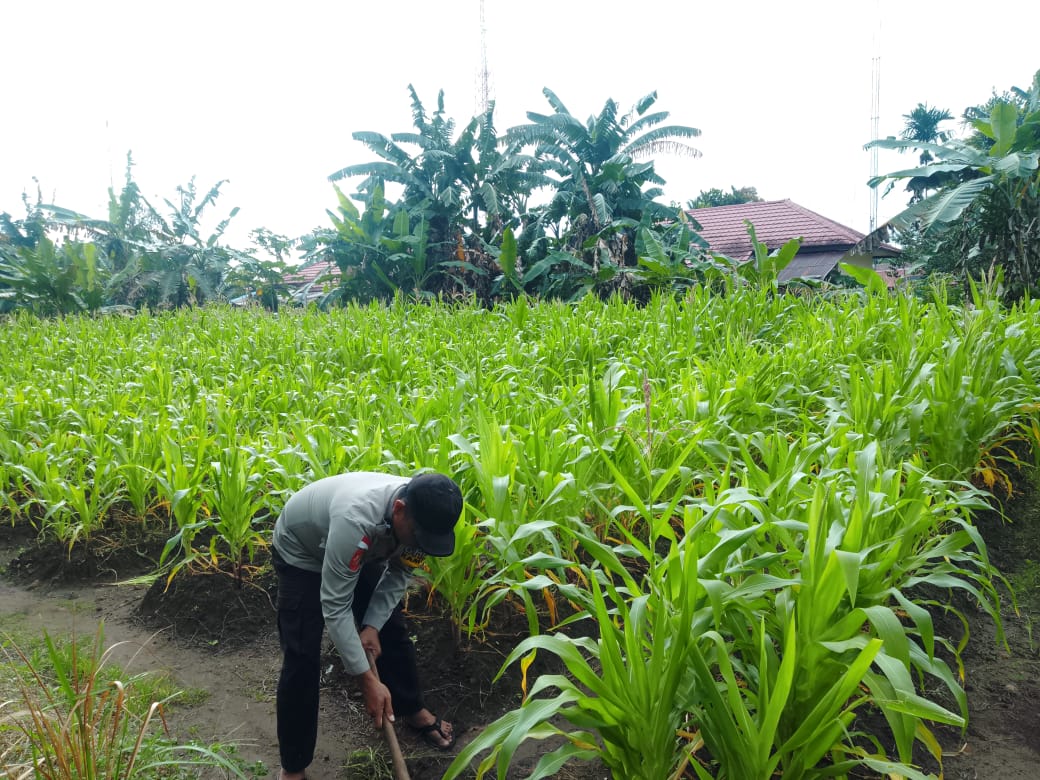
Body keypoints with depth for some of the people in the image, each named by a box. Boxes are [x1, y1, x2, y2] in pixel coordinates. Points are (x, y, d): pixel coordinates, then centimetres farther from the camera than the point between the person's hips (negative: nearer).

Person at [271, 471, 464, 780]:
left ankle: (412, 709, 34)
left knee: (392, 629, 9)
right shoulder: (357, 518, -47)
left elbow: (399, 574, -8)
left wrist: (372, 625, -19)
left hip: (363, 552, 6)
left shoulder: (423, 515, -27)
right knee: (302, 656, -10)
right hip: (301, 552, -5)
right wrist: (367, 680, -35)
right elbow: (334, 606, -39)